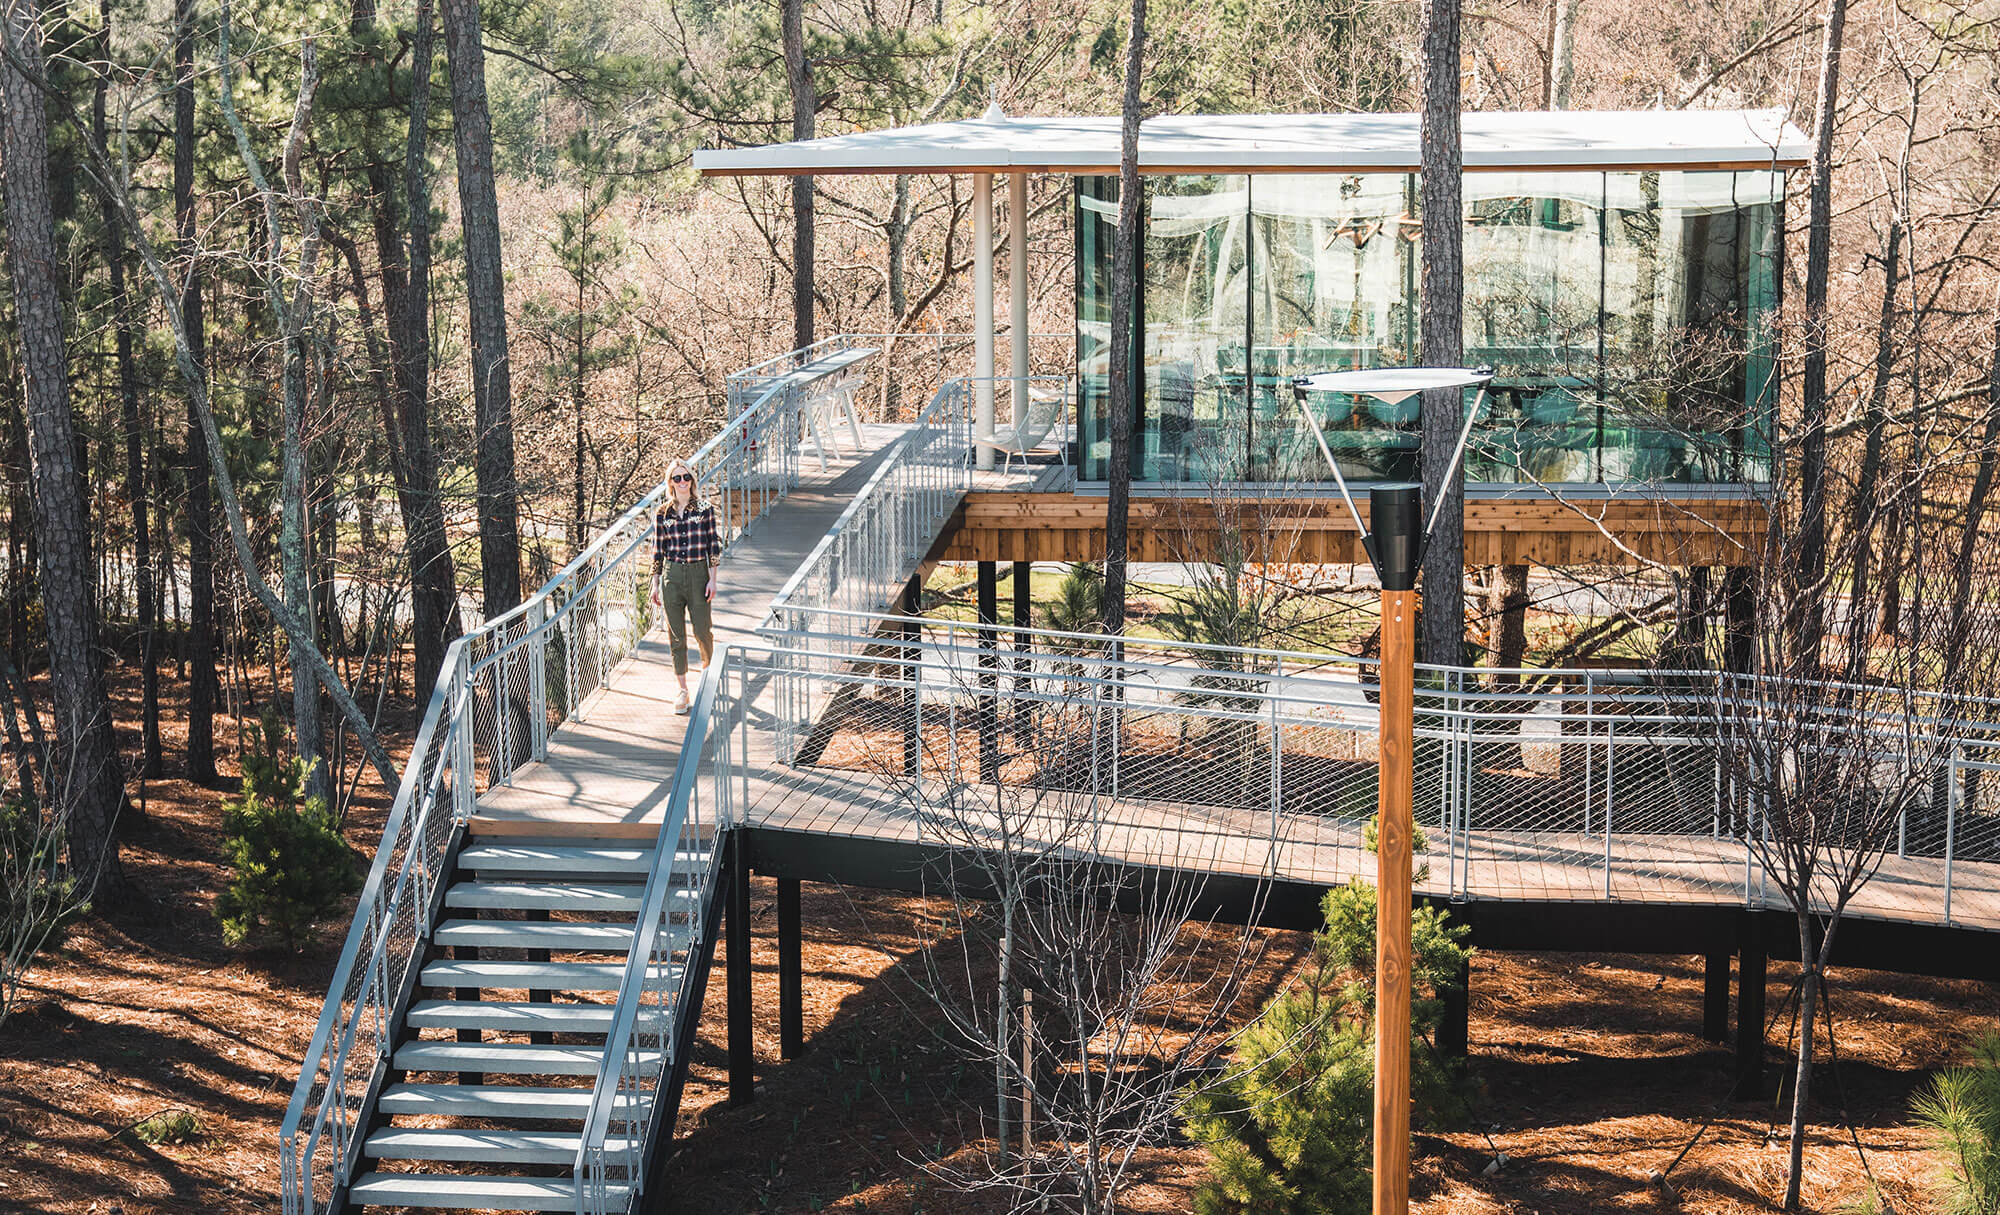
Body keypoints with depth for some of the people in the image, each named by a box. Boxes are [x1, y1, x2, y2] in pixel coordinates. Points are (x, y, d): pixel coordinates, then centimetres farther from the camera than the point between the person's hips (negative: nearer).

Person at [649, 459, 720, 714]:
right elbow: (658, 550, 7)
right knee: (676, 635, 4)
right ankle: (683, 690, 12)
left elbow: (713, 545, 0)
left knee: (702, 630, 2)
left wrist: (712, 580, -5)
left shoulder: (704, 509, -1)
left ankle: (707, 665, 35)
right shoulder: (662, 514, 3)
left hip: (698, 573, -1)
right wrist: (656, 584, 6)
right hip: (671, 575, 1)